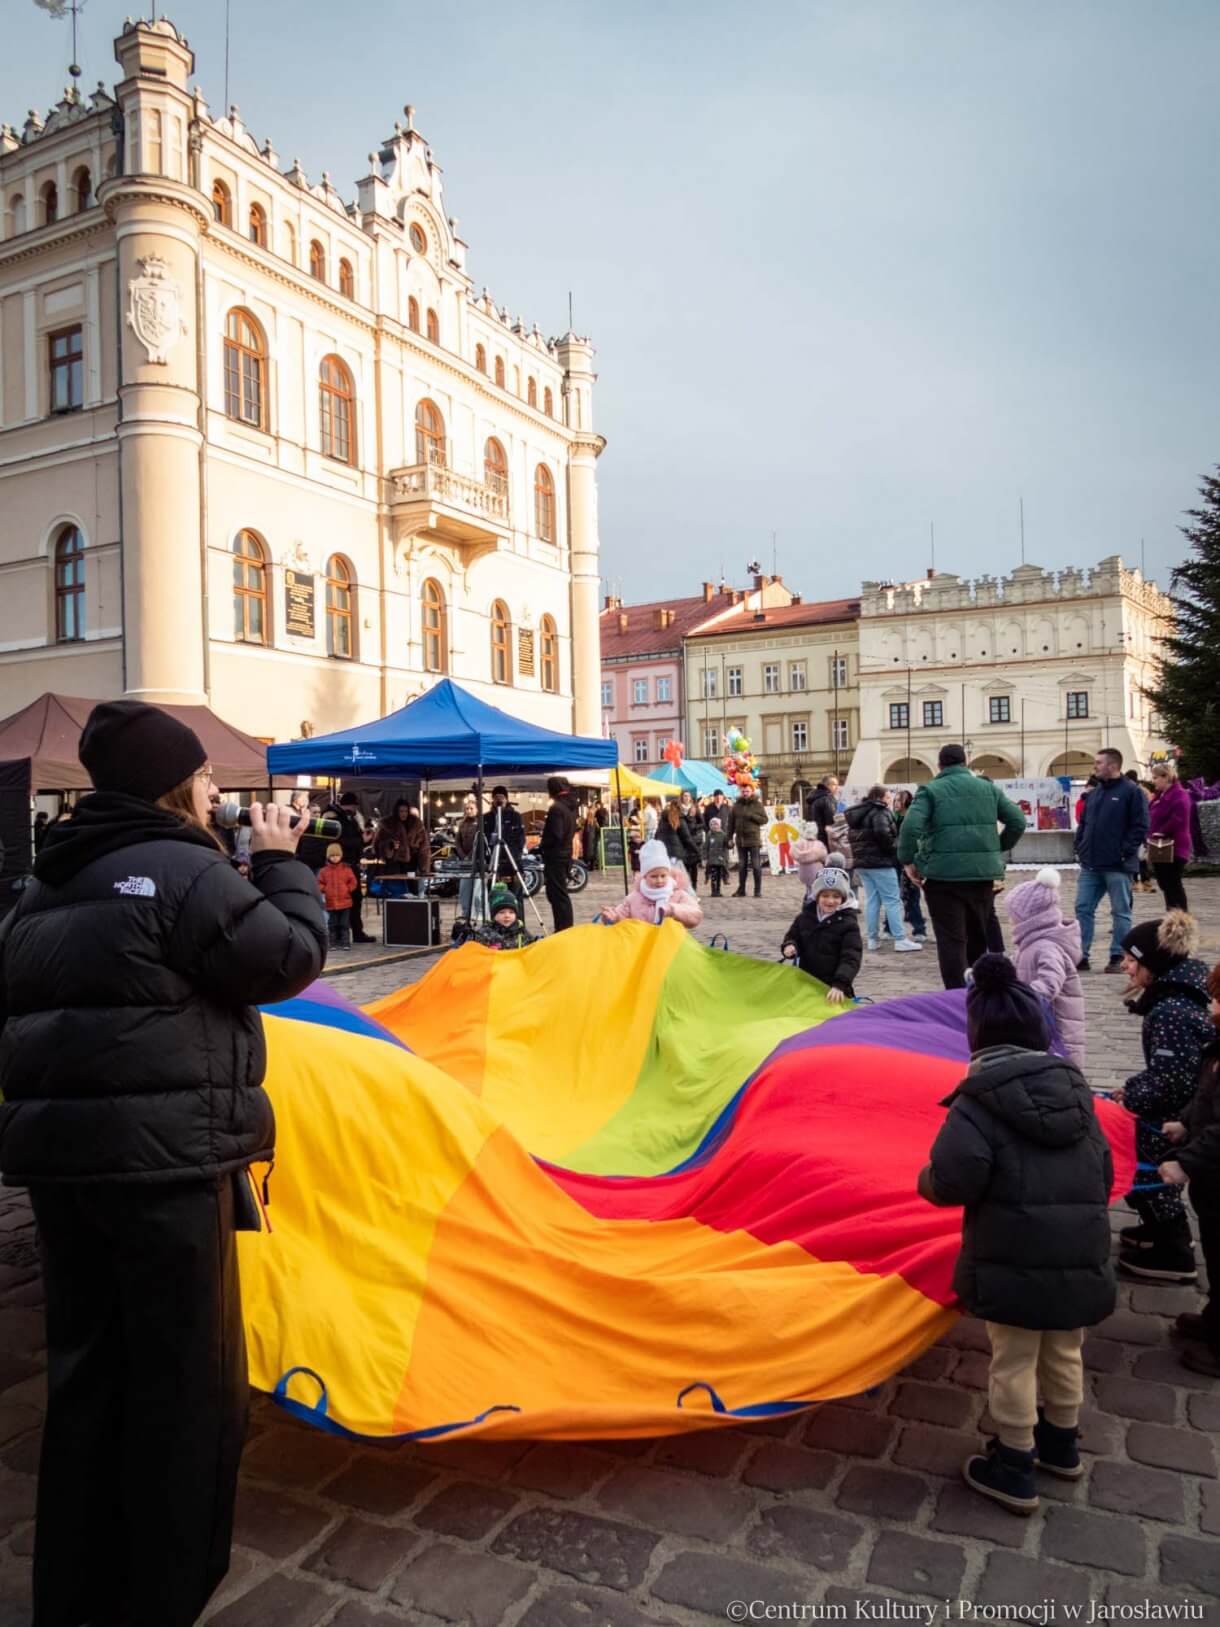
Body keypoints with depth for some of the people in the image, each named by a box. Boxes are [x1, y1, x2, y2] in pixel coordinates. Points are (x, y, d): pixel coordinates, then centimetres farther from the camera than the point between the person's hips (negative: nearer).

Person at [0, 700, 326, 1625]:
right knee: (184, 1377, 8)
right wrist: (283, 864, 1)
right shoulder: (185, 871, -13)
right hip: (162, 1157, -8)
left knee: (86, 1367, 19)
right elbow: (293, 958, -11)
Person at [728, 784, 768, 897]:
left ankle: (758, 890, 4)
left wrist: (752, 816, -15)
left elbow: (764, 819, -3)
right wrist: (730, 837, 6)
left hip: (754, 839, -3)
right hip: (740, 839, 3)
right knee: (741, 866, 10)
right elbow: (731, 822, 9)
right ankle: (741, 889, 17)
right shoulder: (736, 805, 8)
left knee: (756, 865, -3)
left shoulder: (757, 805, 1)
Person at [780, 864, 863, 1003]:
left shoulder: (848, 923, -12)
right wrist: (789, 946, -11)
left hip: (835, 988, -4)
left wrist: (840, 984, -32)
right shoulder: (805, 917, 2)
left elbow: (851, 958, -19)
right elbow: (792, 937, 15)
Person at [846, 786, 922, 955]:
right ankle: (900, 939, -6)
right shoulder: (879, 811, -12)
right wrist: (893, 849, -12)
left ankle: (873, 939, 9)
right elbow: (882, 832, -27)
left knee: (871, 900, 10)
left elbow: (853, 836, 18)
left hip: (862, 862, 8)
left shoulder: (857, 813, 17)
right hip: (879, 862, -8)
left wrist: (861, 852, 13)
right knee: (892, 901, -5)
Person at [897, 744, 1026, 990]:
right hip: (982, 871, 4)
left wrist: (907, 861, -5)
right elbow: (1018, 822, 9)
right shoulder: (988, 788, 12)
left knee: (951, 939, 0)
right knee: (978, 937, 18)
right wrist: (997, 850, 19)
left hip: (943, 872, -4)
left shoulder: (930, 790, 0)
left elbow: (911, 827, -16)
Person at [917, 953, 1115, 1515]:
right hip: (1082, 1256, 6)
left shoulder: (981, 1099, -13)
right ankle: (1061, 1444, 45)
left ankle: (1014, 1470, 23)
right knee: (1064, 1352, 25)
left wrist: (927, 1179, -2)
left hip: (1013, 1258, -6)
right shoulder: (1074, 1089, 6)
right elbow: (1104, 1173, 12)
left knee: (1013, 1361, 10)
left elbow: (953, 1179, -23)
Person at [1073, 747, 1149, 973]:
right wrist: (1080, 847, 8)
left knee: (1121, 912, 4)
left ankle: (1118, 957, 11)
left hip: (1117, 866, -7)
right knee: (1083, 909, 4)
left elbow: (1140, 826, -11)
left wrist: (1125, 852, -15)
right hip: (1090, 865, 7)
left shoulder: (1132, 792, -6)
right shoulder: (1093, 794, 14)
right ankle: (1081, 955, 10)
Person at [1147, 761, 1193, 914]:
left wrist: (1161, 832, -19)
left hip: (1174, 848, -9)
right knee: (1165, 884, 13)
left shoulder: (1179, 795, -13)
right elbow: (1154, 818, 21)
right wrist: (1152, 835, 5)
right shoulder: (1160, 795, 17)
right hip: (1160, 847, 9)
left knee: (1173, 884, -7)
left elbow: (1178, 820, -26)